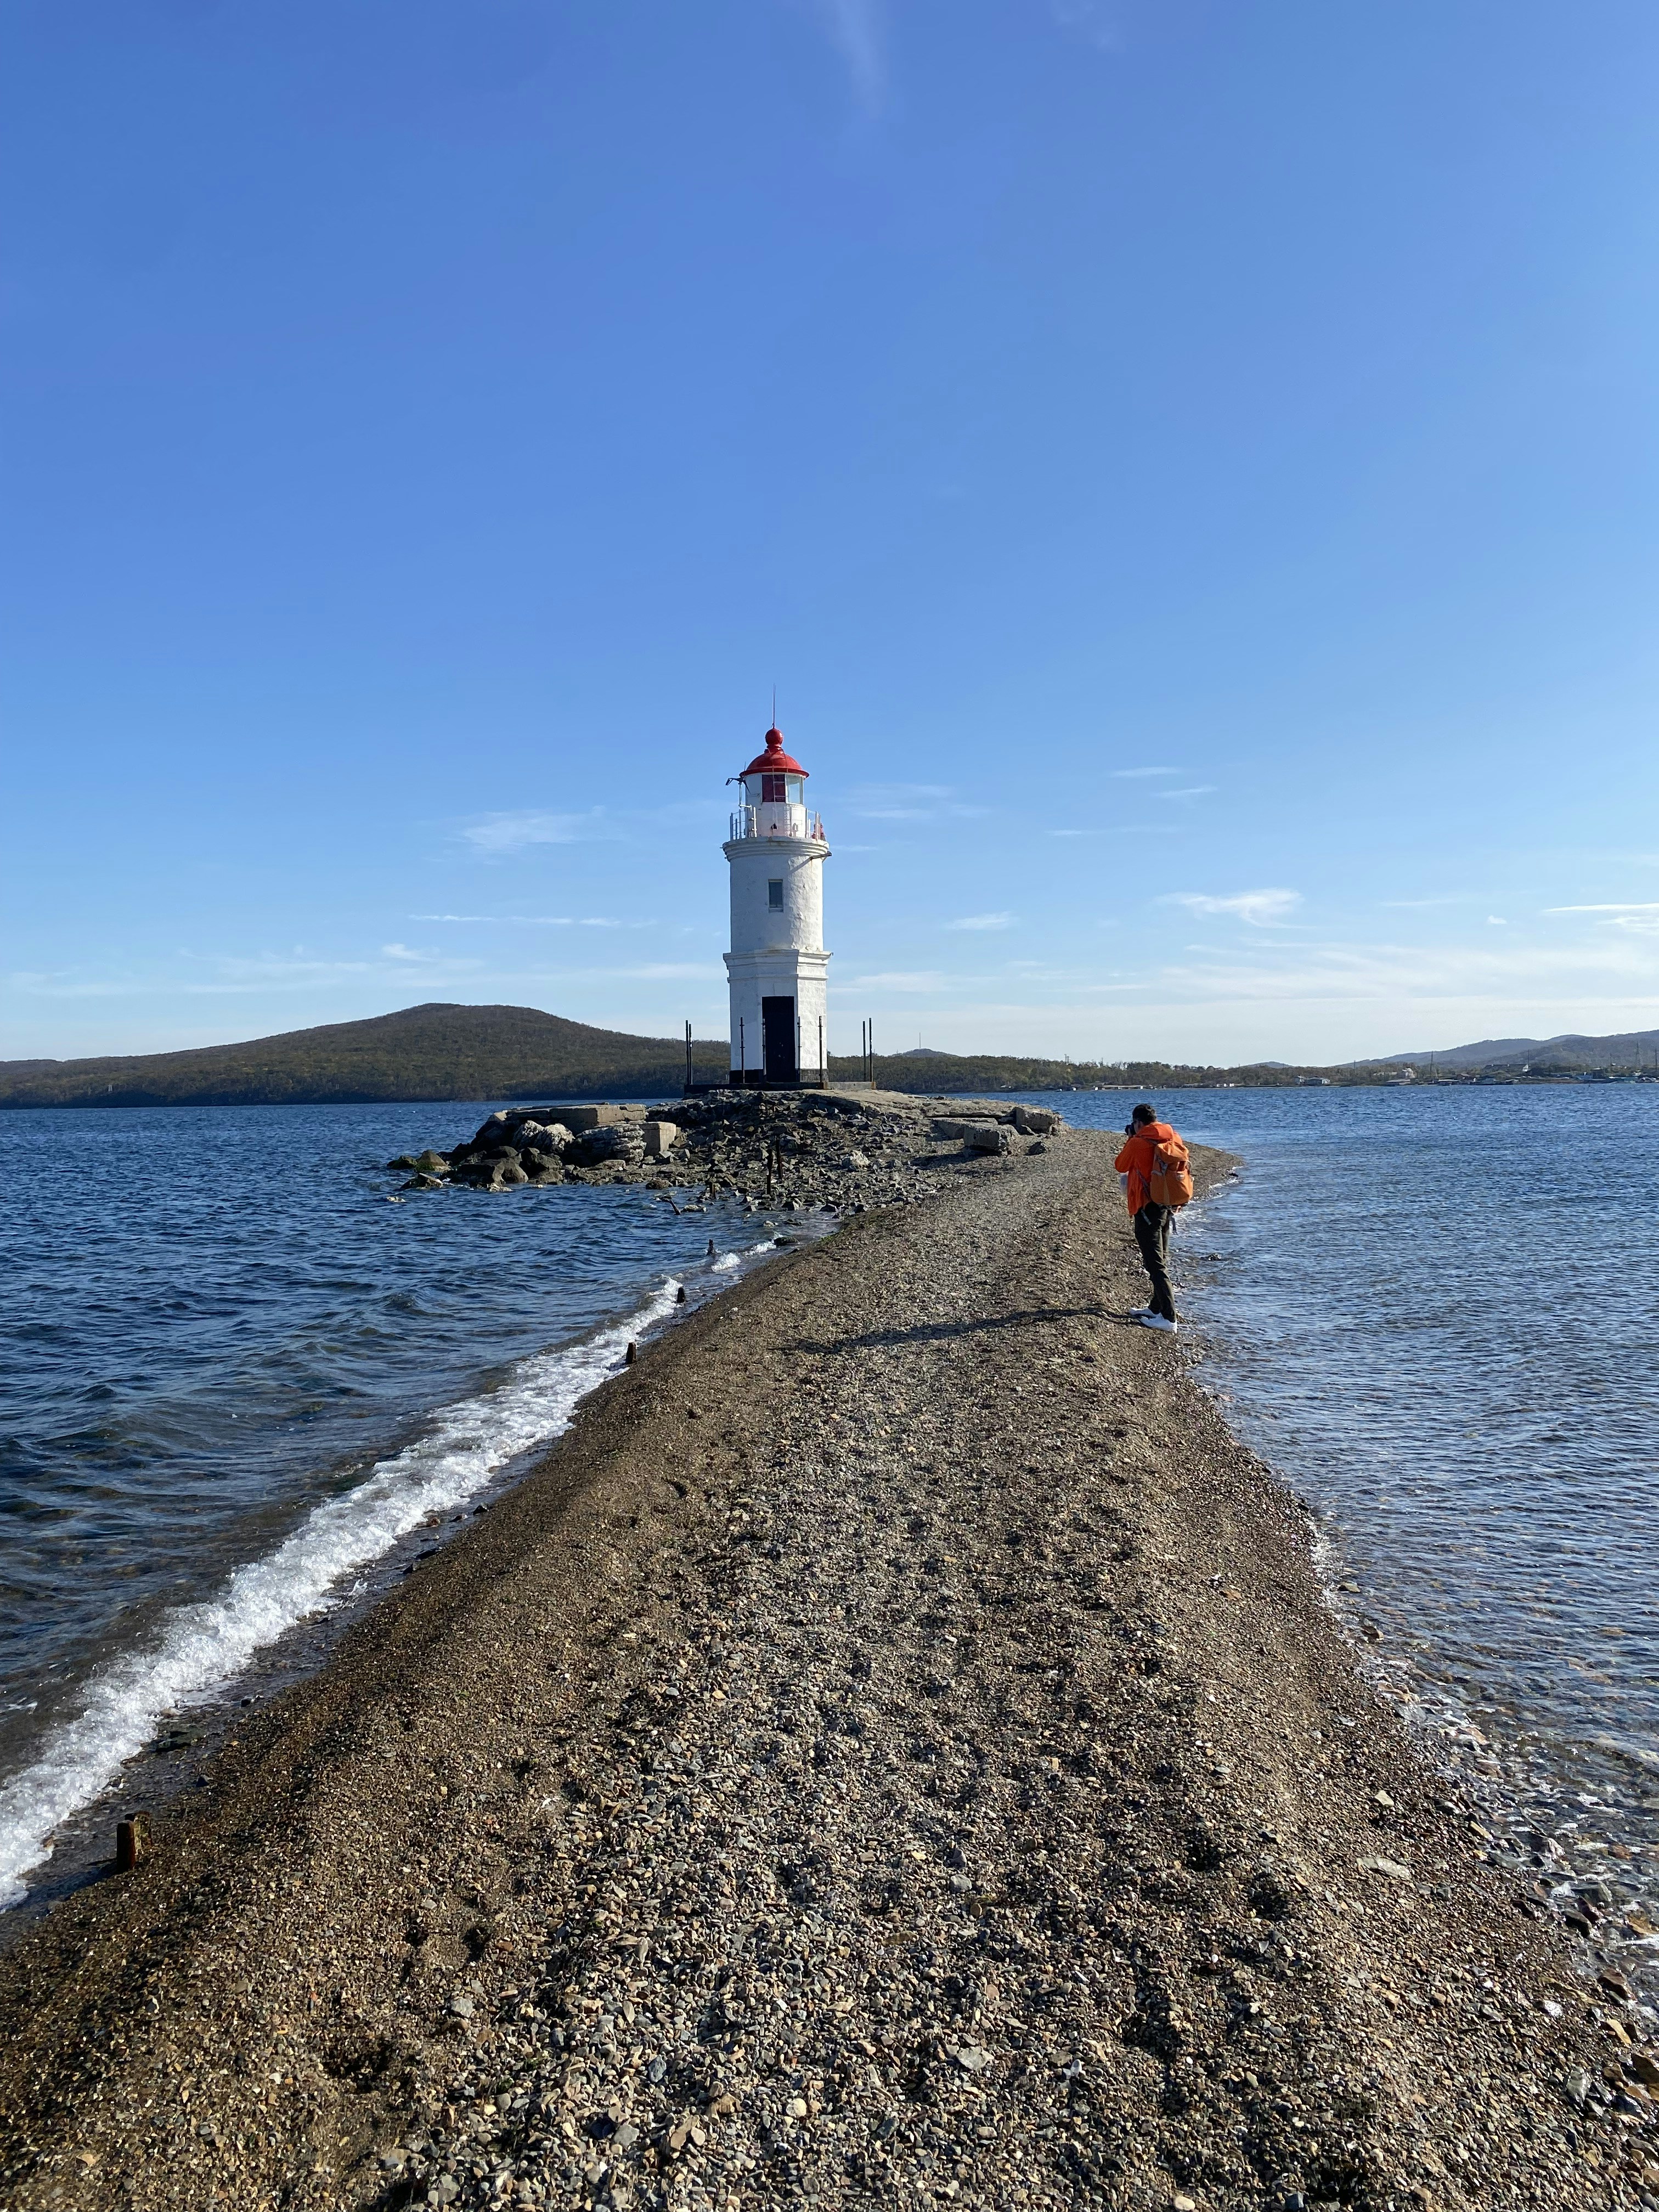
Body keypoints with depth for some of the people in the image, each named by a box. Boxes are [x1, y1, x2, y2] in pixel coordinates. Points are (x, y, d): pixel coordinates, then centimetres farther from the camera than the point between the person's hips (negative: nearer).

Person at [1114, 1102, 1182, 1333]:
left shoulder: (1137, 1144, -15)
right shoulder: (1172, 1140, 5)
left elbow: (1121, 1167, 2)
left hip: (1148, 1208, -8)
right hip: (1167, 1207, 8)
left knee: (1155, 1265, -6)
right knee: (1162, 1261, 18)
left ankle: (1168, 1319, -9)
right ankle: (1157, 1308, 30)